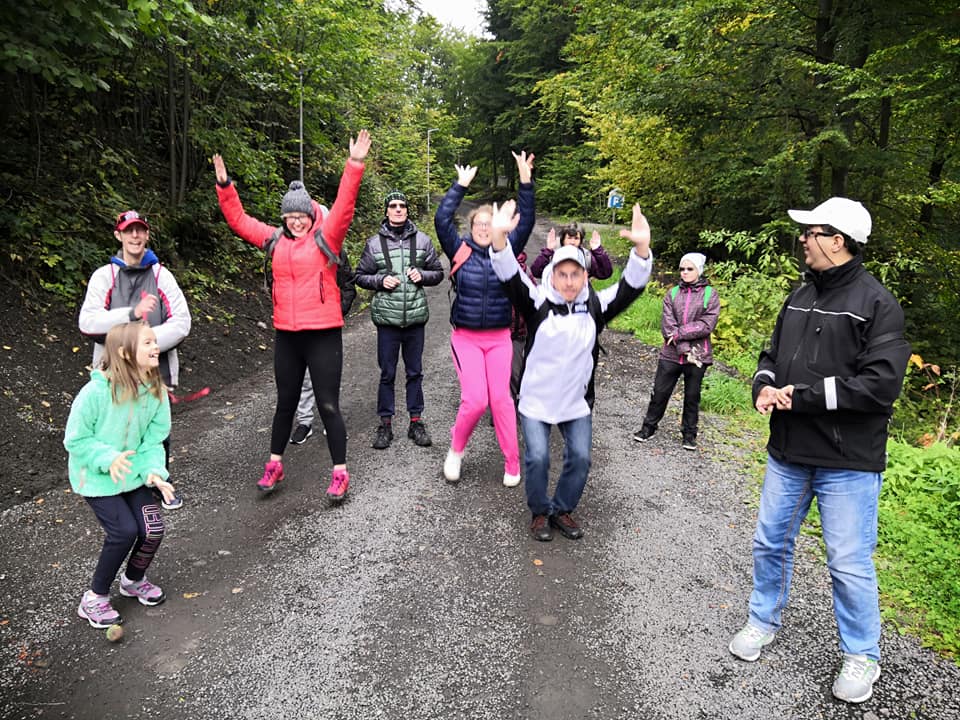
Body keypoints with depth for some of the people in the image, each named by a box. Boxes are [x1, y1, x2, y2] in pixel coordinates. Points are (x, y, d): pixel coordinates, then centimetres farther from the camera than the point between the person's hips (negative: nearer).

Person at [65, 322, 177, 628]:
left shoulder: (156, 391, -12)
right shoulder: (96, 391, -26)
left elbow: (153, 439, -6)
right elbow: (75, 439, -16)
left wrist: (154, 471, -21)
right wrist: (108, 458, -29)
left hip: (132, 472, 5)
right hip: (96, 476, -4)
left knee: (153, 529, -5)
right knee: (124, 530, -16)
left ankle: (134, 581, 28)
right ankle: (95, 599, 10)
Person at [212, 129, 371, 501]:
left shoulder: (326, 237, -4)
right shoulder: (275, 239, 9)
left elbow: (344, 206, -16)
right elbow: (238, 219, 15)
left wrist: (354, 165, -25)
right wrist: (224, 185, 8)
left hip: (324, 334, -5)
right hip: (286, 334, 5)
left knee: (328, 404, 1)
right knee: (285, 402, 17)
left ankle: (340, 473, 12)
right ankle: (275, 464, 31)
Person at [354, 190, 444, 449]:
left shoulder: (422, 240, 5)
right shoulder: (374, 243, 2)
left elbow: (438, 272, 11)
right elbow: (361, 276, 7)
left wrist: (422, 275, -9)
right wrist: (380, 280, -11)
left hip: (416, 317, 1)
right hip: (387, 319, -1)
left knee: (415, 372, 11)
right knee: (387, 374, 7)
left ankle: (416, 421, 23)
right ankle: (385, 423, 18)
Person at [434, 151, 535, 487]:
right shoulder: (460, 251, -1)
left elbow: (526, 222, -7)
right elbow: (441, 219, -11)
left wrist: (526, 182, -13)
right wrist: (461, 185, -10)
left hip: (499, 339, 1)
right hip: (466, 339, -1)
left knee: (501, 399, 1)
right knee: (474, 400, -10)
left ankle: (512, 463, 12)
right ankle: (456, 449, 16)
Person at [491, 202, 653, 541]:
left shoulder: (596, 305, -4)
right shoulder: (537, 302, -11)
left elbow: (631, 286, -14)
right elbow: (510, 276, -26)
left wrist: (642, 247, -34)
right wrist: (499, 236, -46)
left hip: (577, 401, 3)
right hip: (536, 400, -2)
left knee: (580, 458, 4)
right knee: (537, 458, -5)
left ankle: (563, 510, 27)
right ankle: (540, 512, 21)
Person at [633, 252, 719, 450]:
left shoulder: (710, 294, -1)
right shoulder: (672, 293, 4)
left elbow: (707, 325, -11)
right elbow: (667, 324, -6)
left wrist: (679, 333, -15)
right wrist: (684, 348, -15)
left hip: (697, 355, -1)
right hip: (671, 353, 2)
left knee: (692, 396, 11)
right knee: (660, 392, 7)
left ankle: (689, 433, 26)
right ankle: (649, 426, 23)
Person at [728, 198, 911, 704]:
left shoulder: (877, 305, -13)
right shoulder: (801, 296, 8)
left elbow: (881, 384, -22)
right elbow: (772, 355, 15)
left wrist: (803, 395, -19)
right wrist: (765, 387, -7)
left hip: (847, 462, -6)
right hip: (787, 453, 6)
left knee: (849, 564, 5)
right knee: (770, 543, 16)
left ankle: (861, 656, 28)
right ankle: (763, 621, 38)